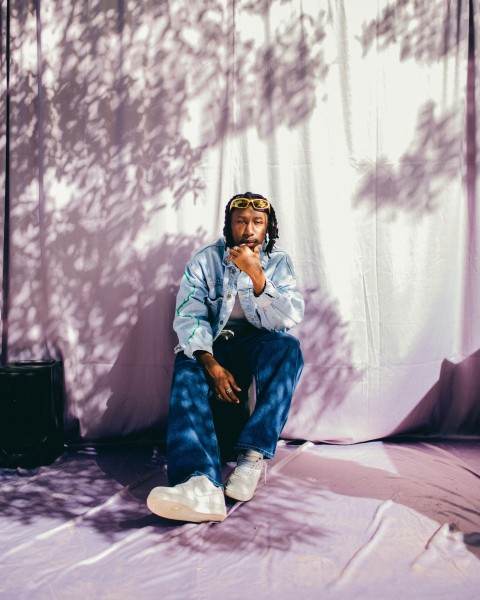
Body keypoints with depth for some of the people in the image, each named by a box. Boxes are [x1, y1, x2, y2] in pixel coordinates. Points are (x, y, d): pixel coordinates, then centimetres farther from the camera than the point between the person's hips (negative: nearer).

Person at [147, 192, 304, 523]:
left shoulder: (279, 262, 0)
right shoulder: (206, 260, -2)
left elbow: (289, 318, -14)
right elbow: (188, 317, -11)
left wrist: (255, 275, -27)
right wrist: (211, 364, -28)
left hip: (257, 344, 0)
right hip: (211, 346, 0)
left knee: (288, 348, -33)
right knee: (188, 375, -32)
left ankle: (253, 455, -34)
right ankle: (202, 484, -54)